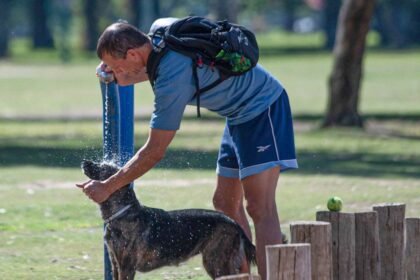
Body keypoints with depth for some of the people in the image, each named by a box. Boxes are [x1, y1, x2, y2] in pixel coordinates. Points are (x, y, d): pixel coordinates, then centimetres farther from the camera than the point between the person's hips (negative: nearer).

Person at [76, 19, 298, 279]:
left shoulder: (173, 80, -29)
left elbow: (154, 152, -23)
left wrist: (107, 188, -15)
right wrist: (124, 78, 2)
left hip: (260, 108, -10)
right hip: (241, 114, 10)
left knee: (260, 207, -18)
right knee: (226, 204, 12)